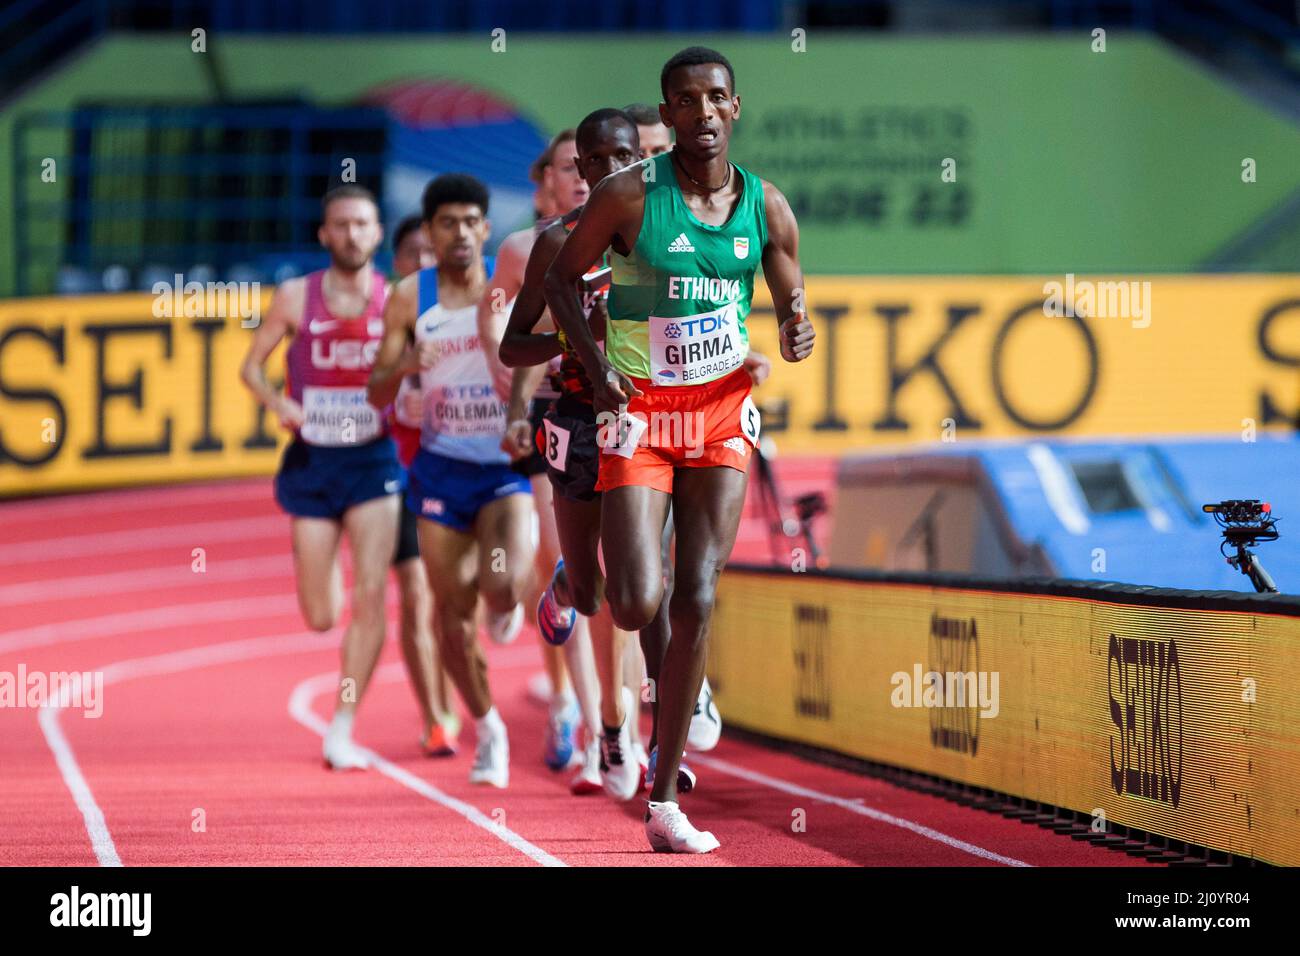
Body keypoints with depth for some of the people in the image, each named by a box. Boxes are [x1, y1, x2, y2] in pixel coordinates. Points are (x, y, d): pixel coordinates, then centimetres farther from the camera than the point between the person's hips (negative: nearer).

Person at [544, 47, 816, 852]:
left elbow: (794, 304, 10)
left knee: (697, 605, -4)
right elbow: (564, 279, 1)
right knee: (638, 607, -15)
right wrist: (595, 362, -13)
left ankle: (666, 802, 3)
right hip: (639, 410, -3)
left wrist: (798, 334, -14)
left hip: (722, 410, 3)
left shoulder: (766, 207, 0)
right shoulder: (630, 195, -10)